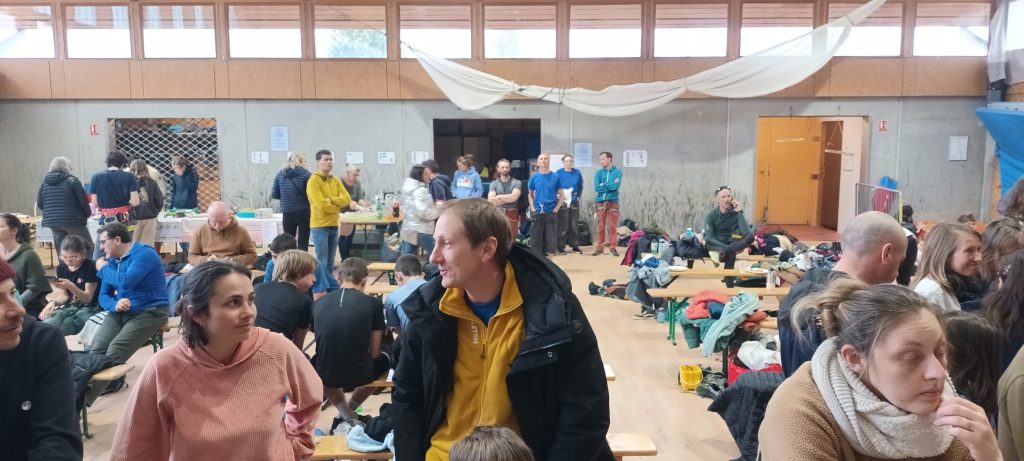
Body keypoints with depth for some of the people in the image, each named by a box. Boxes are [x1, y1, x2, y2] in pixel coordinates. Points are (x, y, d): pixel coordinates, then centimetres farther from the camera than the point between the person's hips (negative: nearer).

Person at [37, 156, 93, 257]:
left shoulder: (44, 182, 9)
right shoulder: (71, 180, -5)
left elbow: (39, 204, 9)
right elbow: (83, 200, -7)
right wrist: (88, 213, 10)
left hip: (53, 222, 5)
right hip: (73, 220, -5)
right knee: (88, 249, 2)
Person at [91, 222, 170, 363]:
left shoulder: (144, 253, -9)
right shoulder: (112, 260, 14)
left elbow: (126, 281, -24)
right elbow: (103, 296, 13)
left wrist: (103, 268, -5)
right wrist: (115, 304, -12)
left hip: (149, 312, -7)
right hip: (120, 313, 7)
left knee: (114, 351, -27)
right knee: (96, 350, -19)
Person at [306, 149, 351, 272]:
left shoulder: (335, 180, 12)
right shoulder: (313, 181, -10)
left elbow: (346, 199, 1)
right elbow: (322, 205, -19)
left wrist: (331, 199, -14)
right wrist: (337, 205, -4)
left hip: (334, 225, 7)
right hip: (320, 226, -7)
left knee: (330, 263, 11)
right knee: (322, 263, -5)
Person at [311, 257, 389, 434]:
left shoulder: (319, 303, 1)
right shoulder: (373, 303, -6)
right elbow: (374, 352, -1)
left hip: (325, 375, 2)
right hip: (359, 374, -2)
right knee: (384, 360, 33)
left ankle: (348, 418, 22)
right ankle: (348, 412, 27)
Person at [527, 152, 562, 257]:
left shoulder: (555, 177, 1)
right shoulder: (534, 177, 4)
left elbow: (561, 195, 5)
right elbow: (530, 195, 12)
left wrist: (556, 209, -5)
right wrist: (532, 208, 0)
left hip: (551, 212, 0)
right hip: (537, 212, 1)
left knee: (551, 238, 2)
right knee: (536, 238, 2)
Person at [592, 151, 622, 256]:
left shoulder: (617, 171, 1)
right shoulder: (598, 172, 6)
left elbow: (616, 186, -13)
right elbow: (597, 188, -5)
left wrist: (603, 185, -6)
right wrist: (610, 186, -7)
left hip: (613, 201, -2)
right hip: (601, 201, 2)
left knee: (613, 226, 0)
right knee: (601, 226, 4)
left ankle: (613, 247, 6)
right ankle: (600, 247, 10)